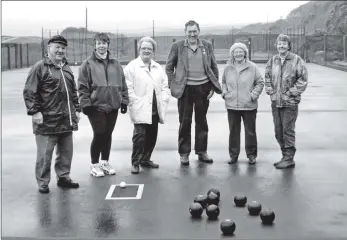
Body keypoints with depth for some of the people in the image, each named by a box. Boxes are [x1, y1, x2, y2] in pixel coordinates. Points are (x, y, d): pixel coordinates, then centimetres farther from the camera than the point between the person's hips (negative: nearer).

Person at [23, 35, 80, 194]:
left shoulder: (66, 68, 15)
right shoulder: (40, 67, -7)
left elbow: (73, 92, 23)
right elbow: (29, 92, -11)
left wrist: (76, 109, 16)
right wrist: (34, 111, -17)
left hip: (66, 121, 7)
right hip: (47, 121, -7)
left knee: (66, 152, 13)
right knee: (44, 154, -1)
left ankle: (63, 177, 26)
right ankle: (43, 183, 9)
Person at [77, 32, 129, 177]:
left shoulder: (115, 64, 10)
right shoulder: (88, 64, -4)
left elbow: (123, 84, 13)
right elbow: (83, 86, -6)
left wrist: (124, 101, 8)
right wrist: (86, 104, -11)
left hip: (113, 106, 4)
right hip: (96, 106, -4)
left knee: (108, 135, 11)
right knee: (99, 134, -4)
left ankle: (105, 162, 24)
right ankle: (94, 165, 11)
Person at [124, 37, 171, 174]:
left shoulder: (158, 68, 16)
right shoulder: (132, 66, -2)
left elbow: (165, 87, 15)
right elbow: (128, 88, -9)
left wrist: (163, 101, 1)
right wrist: (136, 102, -14)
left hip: (155, 110, 6)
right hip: (140, 110, -6)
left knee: (152, 137, 11)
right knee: (139, 136, -9)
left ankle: (146, 160, 26)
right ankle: (135, 163, 1)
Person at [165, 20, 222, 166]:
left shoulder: (207, 46, 5)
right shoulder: (177, 46, -1)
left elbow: (214, 67, 9)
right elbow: (169, 67, 4)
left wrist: (213, 87, 3)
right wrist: (172, 86, -3)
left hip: (203, 88, 2)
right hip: (185, 88, -2)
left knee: (202, 121, 10)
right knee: (185, 121, 3)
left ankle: (202, 152, 21)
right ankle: (184, 153, 12)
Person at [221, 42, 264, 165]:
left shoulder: (252, 67, -3)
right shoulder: (228, 68, 5)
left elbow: (260, 82, 3)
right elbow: (224, 82, 18)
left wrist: (254, 95, -7)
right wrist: (224, 93, 3)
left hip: (249, 106, -2)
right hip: (232, 105, 2)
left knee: (250, 131, 6)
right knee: (233, 131, 9)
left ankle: (251, 155, 18)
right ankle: (233, 154, 20)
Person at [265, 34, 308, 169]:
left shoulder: (296, 60, -8)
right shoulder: (273, 60, 7)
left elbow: (303, 79, -9)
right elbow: (267, 76, 16)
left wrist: (292, 92, -12)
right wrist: (270, 90, 5)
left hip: (290, 102, -6)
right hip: (275, 102, 6)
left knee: (288, 131, -2)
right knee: (278, 131, 12)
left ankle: (289, 159, 6)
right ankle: (285, 156, 24)